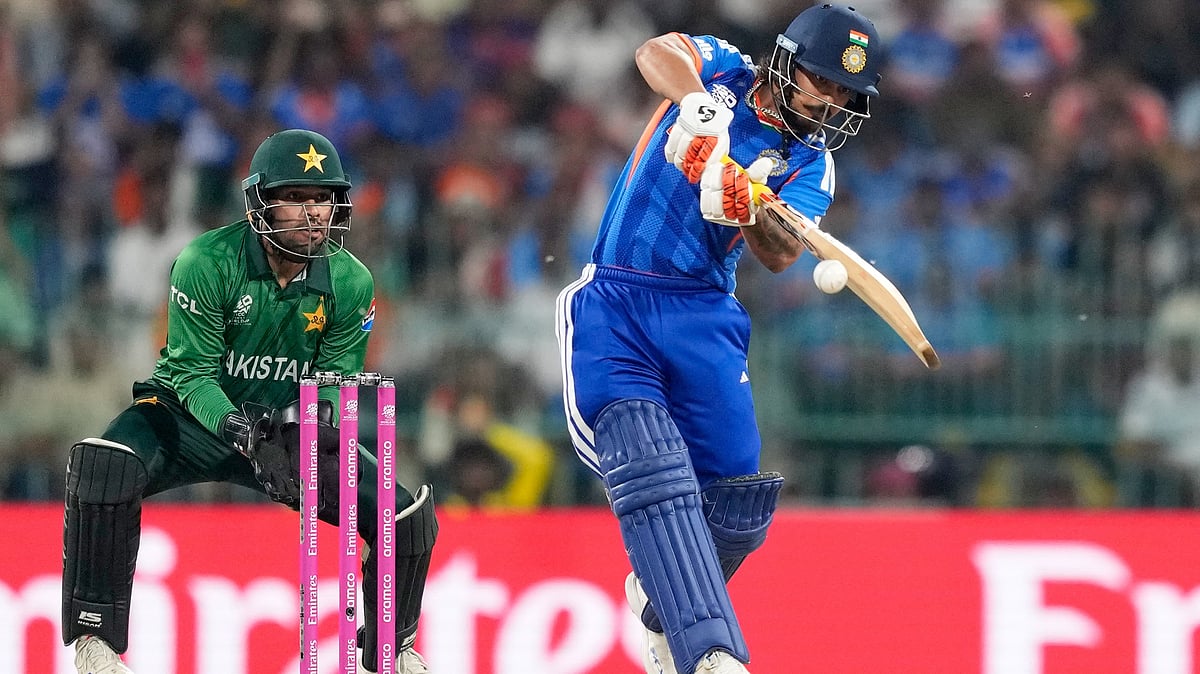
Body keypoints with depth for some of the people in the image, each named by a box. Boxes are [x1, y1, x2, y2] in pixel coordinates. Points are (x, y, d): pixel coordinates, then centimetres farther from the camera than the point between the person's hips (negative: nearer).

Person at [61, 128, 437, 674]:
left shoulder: (351, 282, -8)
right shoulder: (206, 262, -20)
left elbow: (337, 378, -4)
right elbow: (191, 371, -18)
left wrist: (314, 424, -28)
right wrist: (236, 426, -36)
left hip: (291, 425, 3)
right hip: (193, 415, -3)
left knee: (408, 515, -9)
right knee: (104, 467, -35)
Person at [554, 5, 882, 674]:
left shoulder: (811, 164, 8)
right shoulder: (723, 72, 4)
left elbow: (782, 256, -10)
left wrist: (753, 209, -31)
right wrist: (697, 104, -38)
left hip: (701, 316, 4)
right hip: (613, 300, -4)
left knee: (735, 501, -4)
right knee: (649, 467, -23)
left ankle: (664, 606, 29)